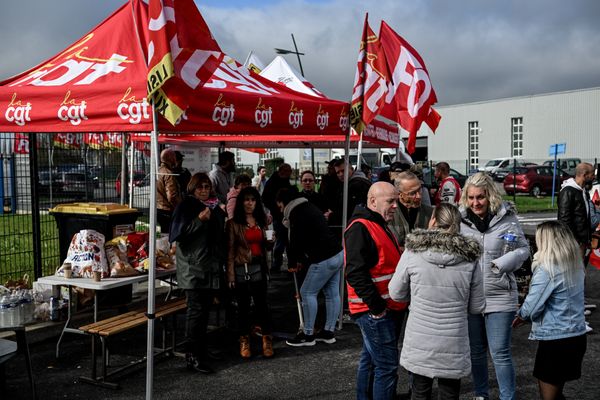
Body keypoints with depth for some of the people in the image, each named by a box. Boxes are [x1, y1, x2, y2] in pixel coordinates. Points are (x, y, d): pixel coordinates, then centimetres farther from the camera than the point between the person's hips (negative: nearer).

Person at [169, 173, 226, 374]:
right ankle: (192, 356, -8)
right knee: (196, 309, -10)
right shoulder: (185, 207, -4)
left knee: (205, 308, 11)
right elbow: (178, 233, -15)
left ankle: (201, 348, 22)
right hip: (192, 267, -7)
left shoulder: (214, 209, 18)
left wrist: (220, 259, 19)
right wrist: (199, 220, -23)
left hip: (210, 267, 7)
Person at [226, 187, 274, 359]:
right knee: (243, 306, 7)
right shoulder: (233, 223, -1)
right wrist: (230, 274, -8)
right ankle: (244, 340, 19)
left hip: (258, 268, 2)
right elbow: (230, 250, -4)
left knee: (261, 304, -2)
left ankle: (267, 339, 10)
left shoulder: (262, 221, 11)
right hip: (241, 269, -2)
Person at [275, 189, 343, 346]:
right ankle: (329, 332, 22)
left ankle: (308, 335, 6)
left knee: (307, 292, 0)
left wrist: (293, 263, 7)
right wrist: (303, 260, 18)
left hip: (324, 259, -10)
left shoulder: (297, 215, -13)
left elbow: (296, 243, -10)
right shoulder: (310, 207, 17)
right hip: (337, 253, 10)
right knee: (332, 293, 13)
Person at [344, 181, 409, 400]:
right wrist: (376, 306, -20)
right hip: (375, 311, -10)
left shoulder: (381, 226, 17)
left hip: (389, 308, 10)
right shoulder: (360, 228, -15)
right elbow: (355, 273, -23)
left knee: (371, 360, 19)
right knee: (387, 366, -7)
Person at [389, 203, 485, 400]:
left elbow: (396, 294, 0)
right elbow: (477, 307, 2)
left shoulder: (413, 252, -9)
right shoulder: (469, 258, -6)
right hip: (453, 347, 0)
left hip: (419, 345, 0)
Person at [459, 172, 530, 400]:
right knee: (476, 350, 17)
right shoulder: (460, 220, -2)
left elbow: (523, 249, 1)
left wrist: (501, 263, -15)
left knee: (500, 353, -1)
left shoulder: (506, 218, -7)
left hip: (500, 296, -3)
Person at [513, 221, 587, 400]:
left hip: (555, 340, -8)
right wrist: (525, 315, 11)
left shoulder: (547, 269, -21)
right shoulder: (575, 264, 3)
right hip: (577, 336, 8)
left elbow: (531, 308, -19)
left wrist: (521, 314, 3)